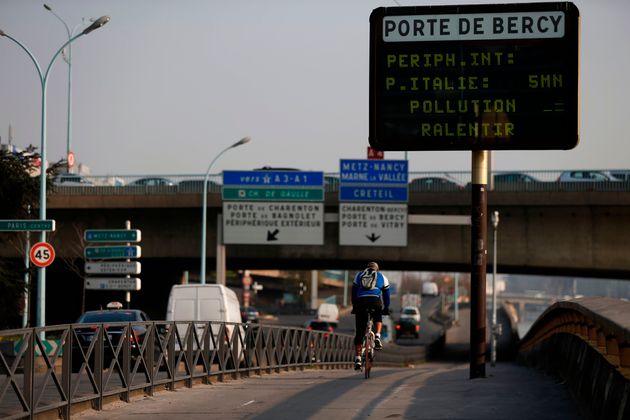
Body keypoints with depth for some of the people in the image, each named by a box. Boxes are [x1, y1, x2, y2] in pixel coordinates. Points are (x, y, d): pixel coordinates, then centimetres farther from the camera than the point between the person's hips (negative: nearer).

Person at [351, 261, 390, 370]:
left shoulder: (358, 275, 27)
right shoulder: (382, 277, 24)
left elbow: (354, 293, 28)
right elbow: (386, 295, 26)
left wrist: (354, 306, 34)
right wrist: (386, 308, 34)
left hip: (361, 301, 1)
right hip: (376, 301, 0)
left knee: (359, 332, 7)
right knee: (378, 318, 33)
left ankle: (357, 358, 2)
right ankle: (377, 337, 6)